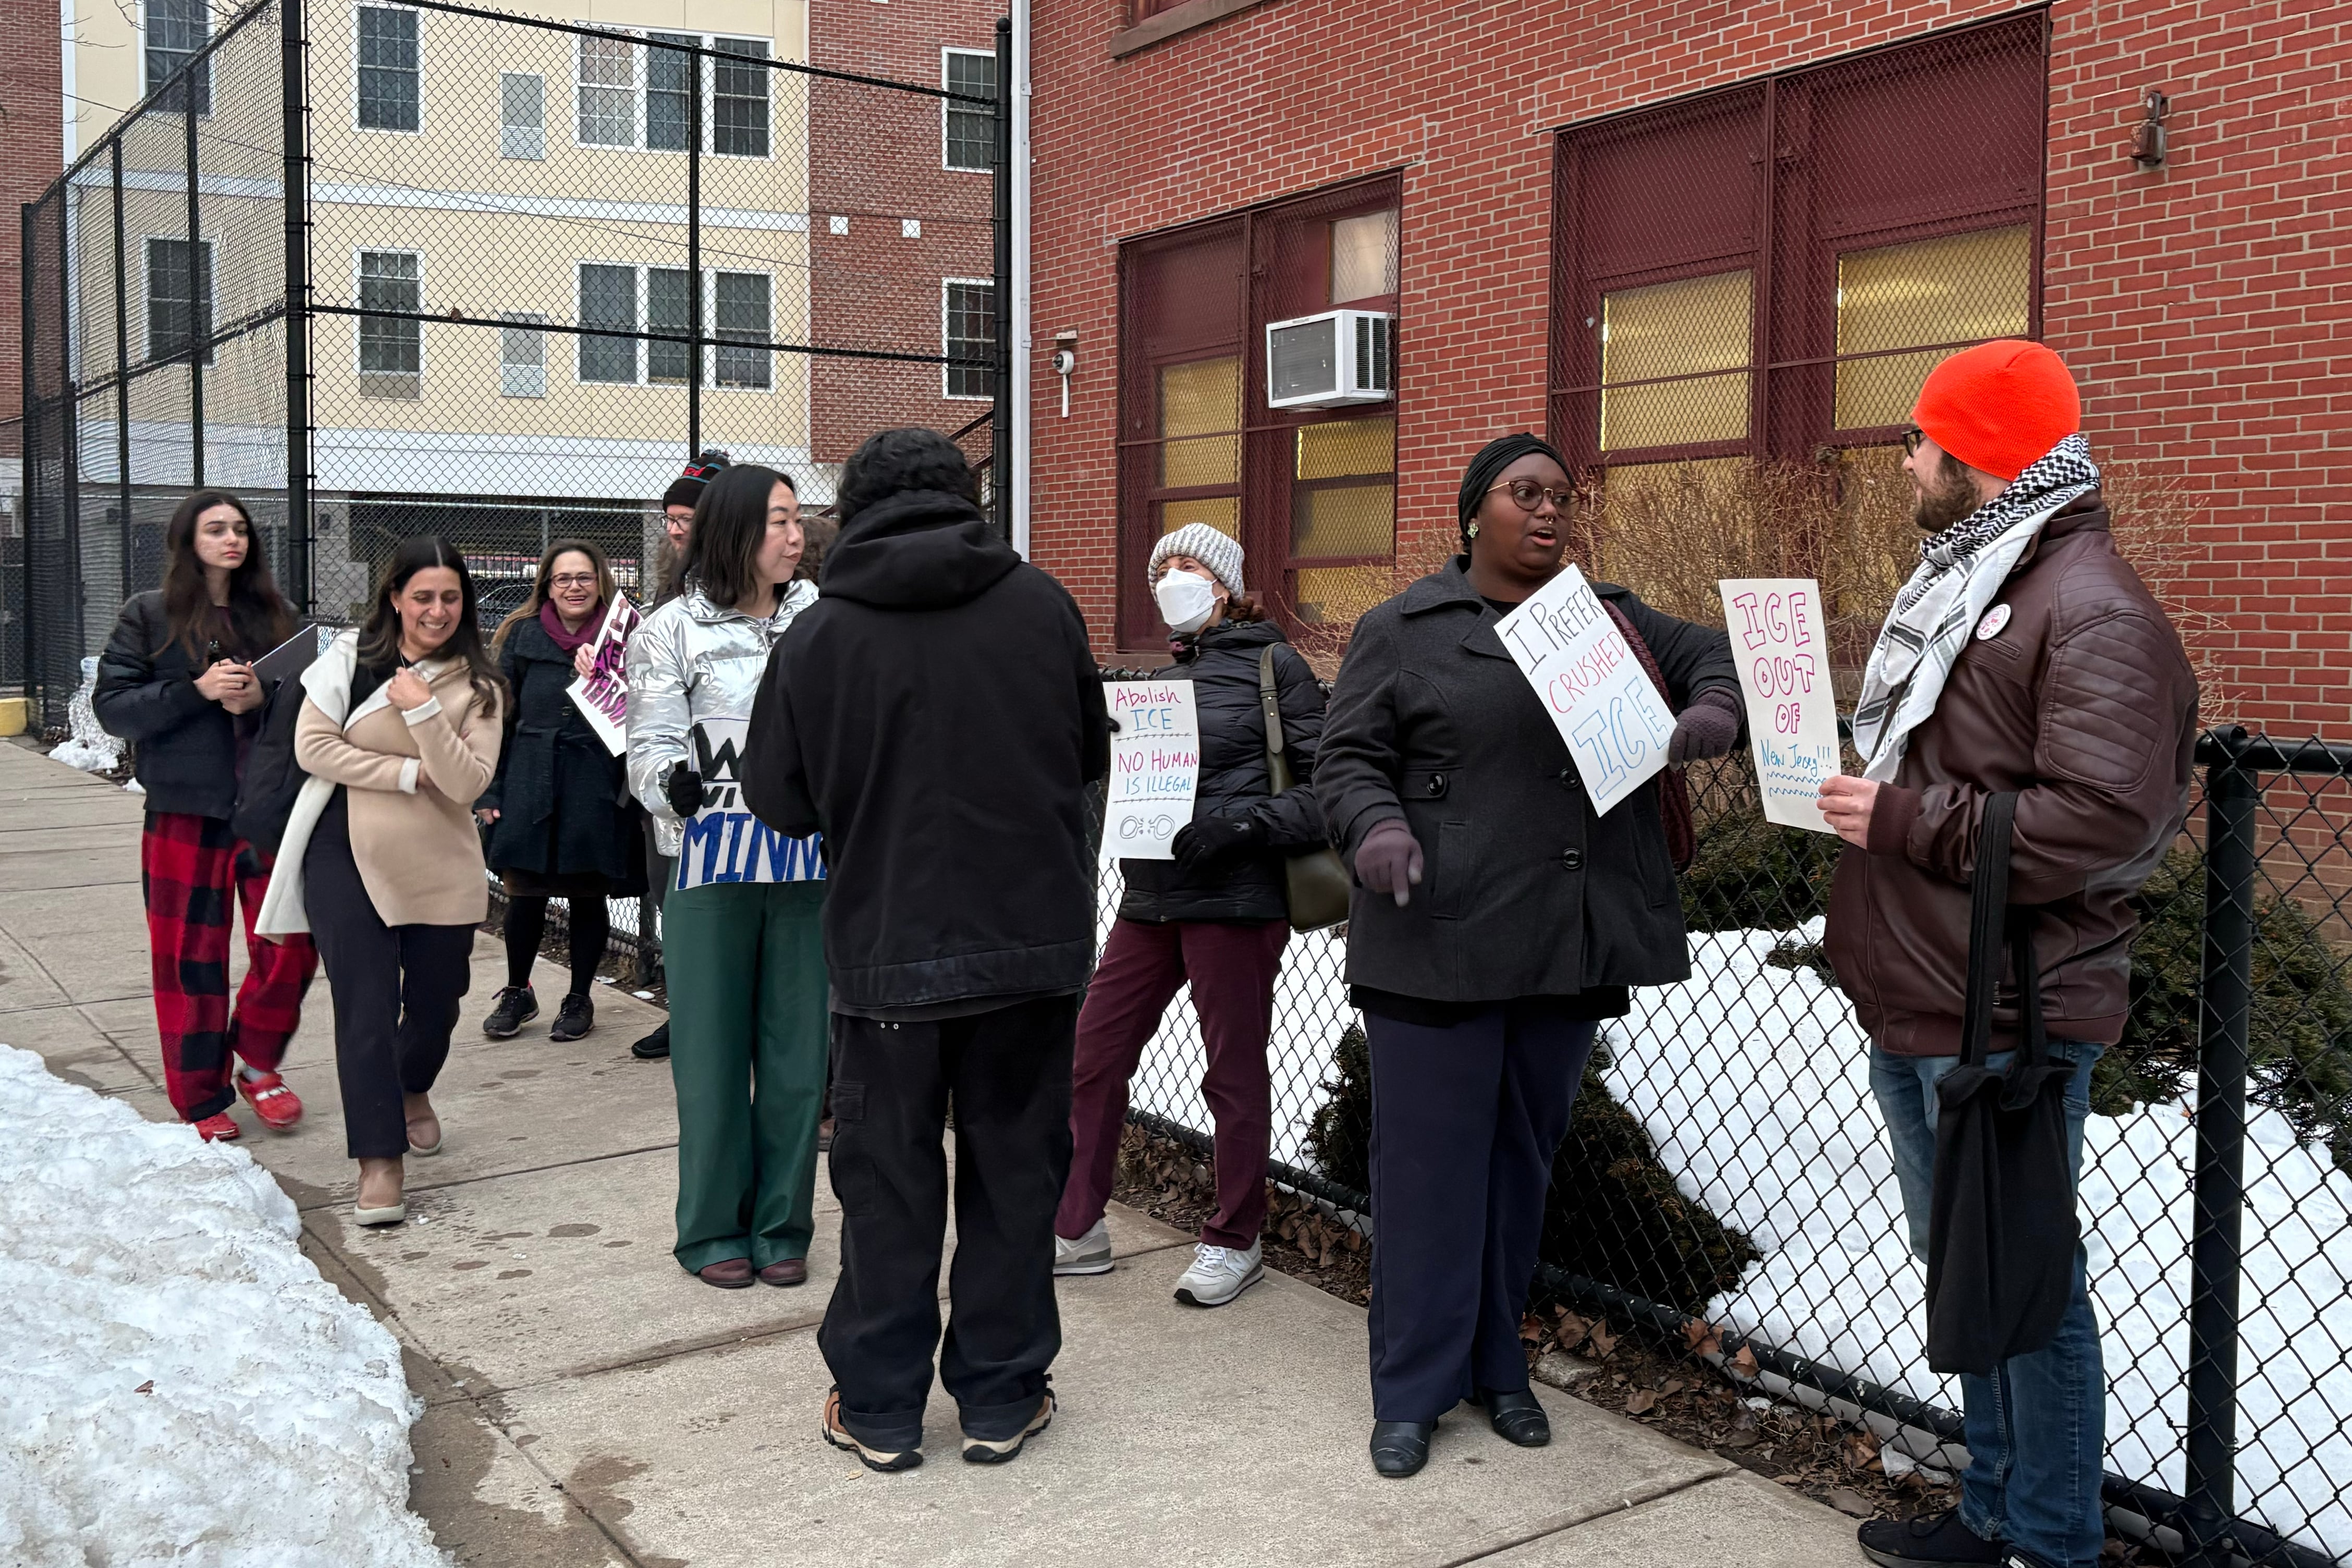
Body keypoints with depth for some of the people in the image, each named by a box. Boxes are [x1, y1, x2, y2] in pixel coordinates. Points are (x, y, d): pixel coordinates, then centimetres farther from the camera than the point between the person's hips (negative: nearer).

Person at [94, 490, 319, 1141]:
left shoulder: (274, 616, 9)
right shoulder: (149, 616, 2)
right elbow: (111, 707, -4)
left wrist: (263, 700, -10)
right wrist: (197, 690, -17)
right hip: (184, 812, -2)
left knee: (290, 947, -1)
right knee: (190, 959, 5)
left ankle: (257, 1064, 23)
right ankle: (202, 1103, 18)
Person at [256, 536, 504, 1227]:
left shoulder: (478, 684, 0)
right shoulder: (350, 656, 0)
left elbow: (468, 782, -10)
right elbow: (312, 746, -6)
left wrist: (424, 710, -21)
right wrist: (410, 774, -11)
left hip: (439, 867, 2)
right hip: (347, 856, -1)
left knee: (435, 1001, 13)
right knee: (366, 1006, -6)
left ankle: (412, 1091, 46)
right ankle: (378, 1158, 1)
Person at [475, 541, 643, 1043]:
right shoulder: (521, 635, 7)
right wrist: (488, 790, 2)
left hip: (597, 788, -1)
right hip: (530, 782, 1)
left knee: (588, 896, 7)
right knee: (524, 893, 6)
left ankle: (580, 998, 23)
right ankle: (517, 993, 26)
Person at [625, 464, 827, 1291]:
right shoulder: (673, 630, 1)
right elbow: (650, 746, -4)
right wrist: (675, 783, -24)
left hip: (809, 865, 3)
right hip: (713, 860, -2)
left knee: (798, 1050, 7)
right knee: (713, 1052, 3)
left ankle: (782, 1224, 20)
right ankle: (713, 1228, 18)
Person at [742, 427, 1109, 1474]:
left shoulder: (817, 637, -6)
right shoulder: (1039, 602, -3)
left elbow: (782, 802, 2)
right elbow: (1091, 756, 8)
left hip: (888, 948, -1)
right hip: (1037, 937, 1)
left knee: (888, 1181, 12)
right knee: (1014, 1168, 13)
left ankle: (880, 1407, 22)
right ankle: (1000, 1399, 22)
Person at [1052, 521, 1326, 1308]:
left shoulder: (1273, 666, -3)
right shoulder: (1170, 675, 17)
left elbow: (1330, 781, -10)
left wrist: (1248, 824, -20)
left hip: (1235, 901, -7)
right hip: (1151, 898, 7)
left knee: (1235, 1072, 4)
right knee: (1091, 1058, 6)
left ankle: (1234, 1243, 19)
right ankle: (1076, 1229, 19)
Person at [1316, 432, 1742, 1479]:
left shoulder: (1608, 619, 15)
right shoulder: (1404, 631, 2)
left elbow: (1719, 655, 20)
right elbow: (1347, 760, 0)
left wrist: (1714, 712, -3)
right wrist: (1377, 830, -20)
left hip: (1570, 948, 5)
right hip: (1441, 941, -4)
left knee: (1525, 1156, 13)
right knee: (1431, 1159, 0)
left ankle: (1494, 1365, 28)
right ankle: (1413, 1390, 14)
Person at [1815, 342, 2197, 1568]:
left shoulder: (2093, 611, -16)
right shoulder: (1964, 582, 15)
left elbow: (2105, 824, -26)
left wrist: (1902, 819, -21)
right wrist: (1863, 785, 4)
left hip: (2004, 1024, -10)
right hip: (1914, 1007, 10)